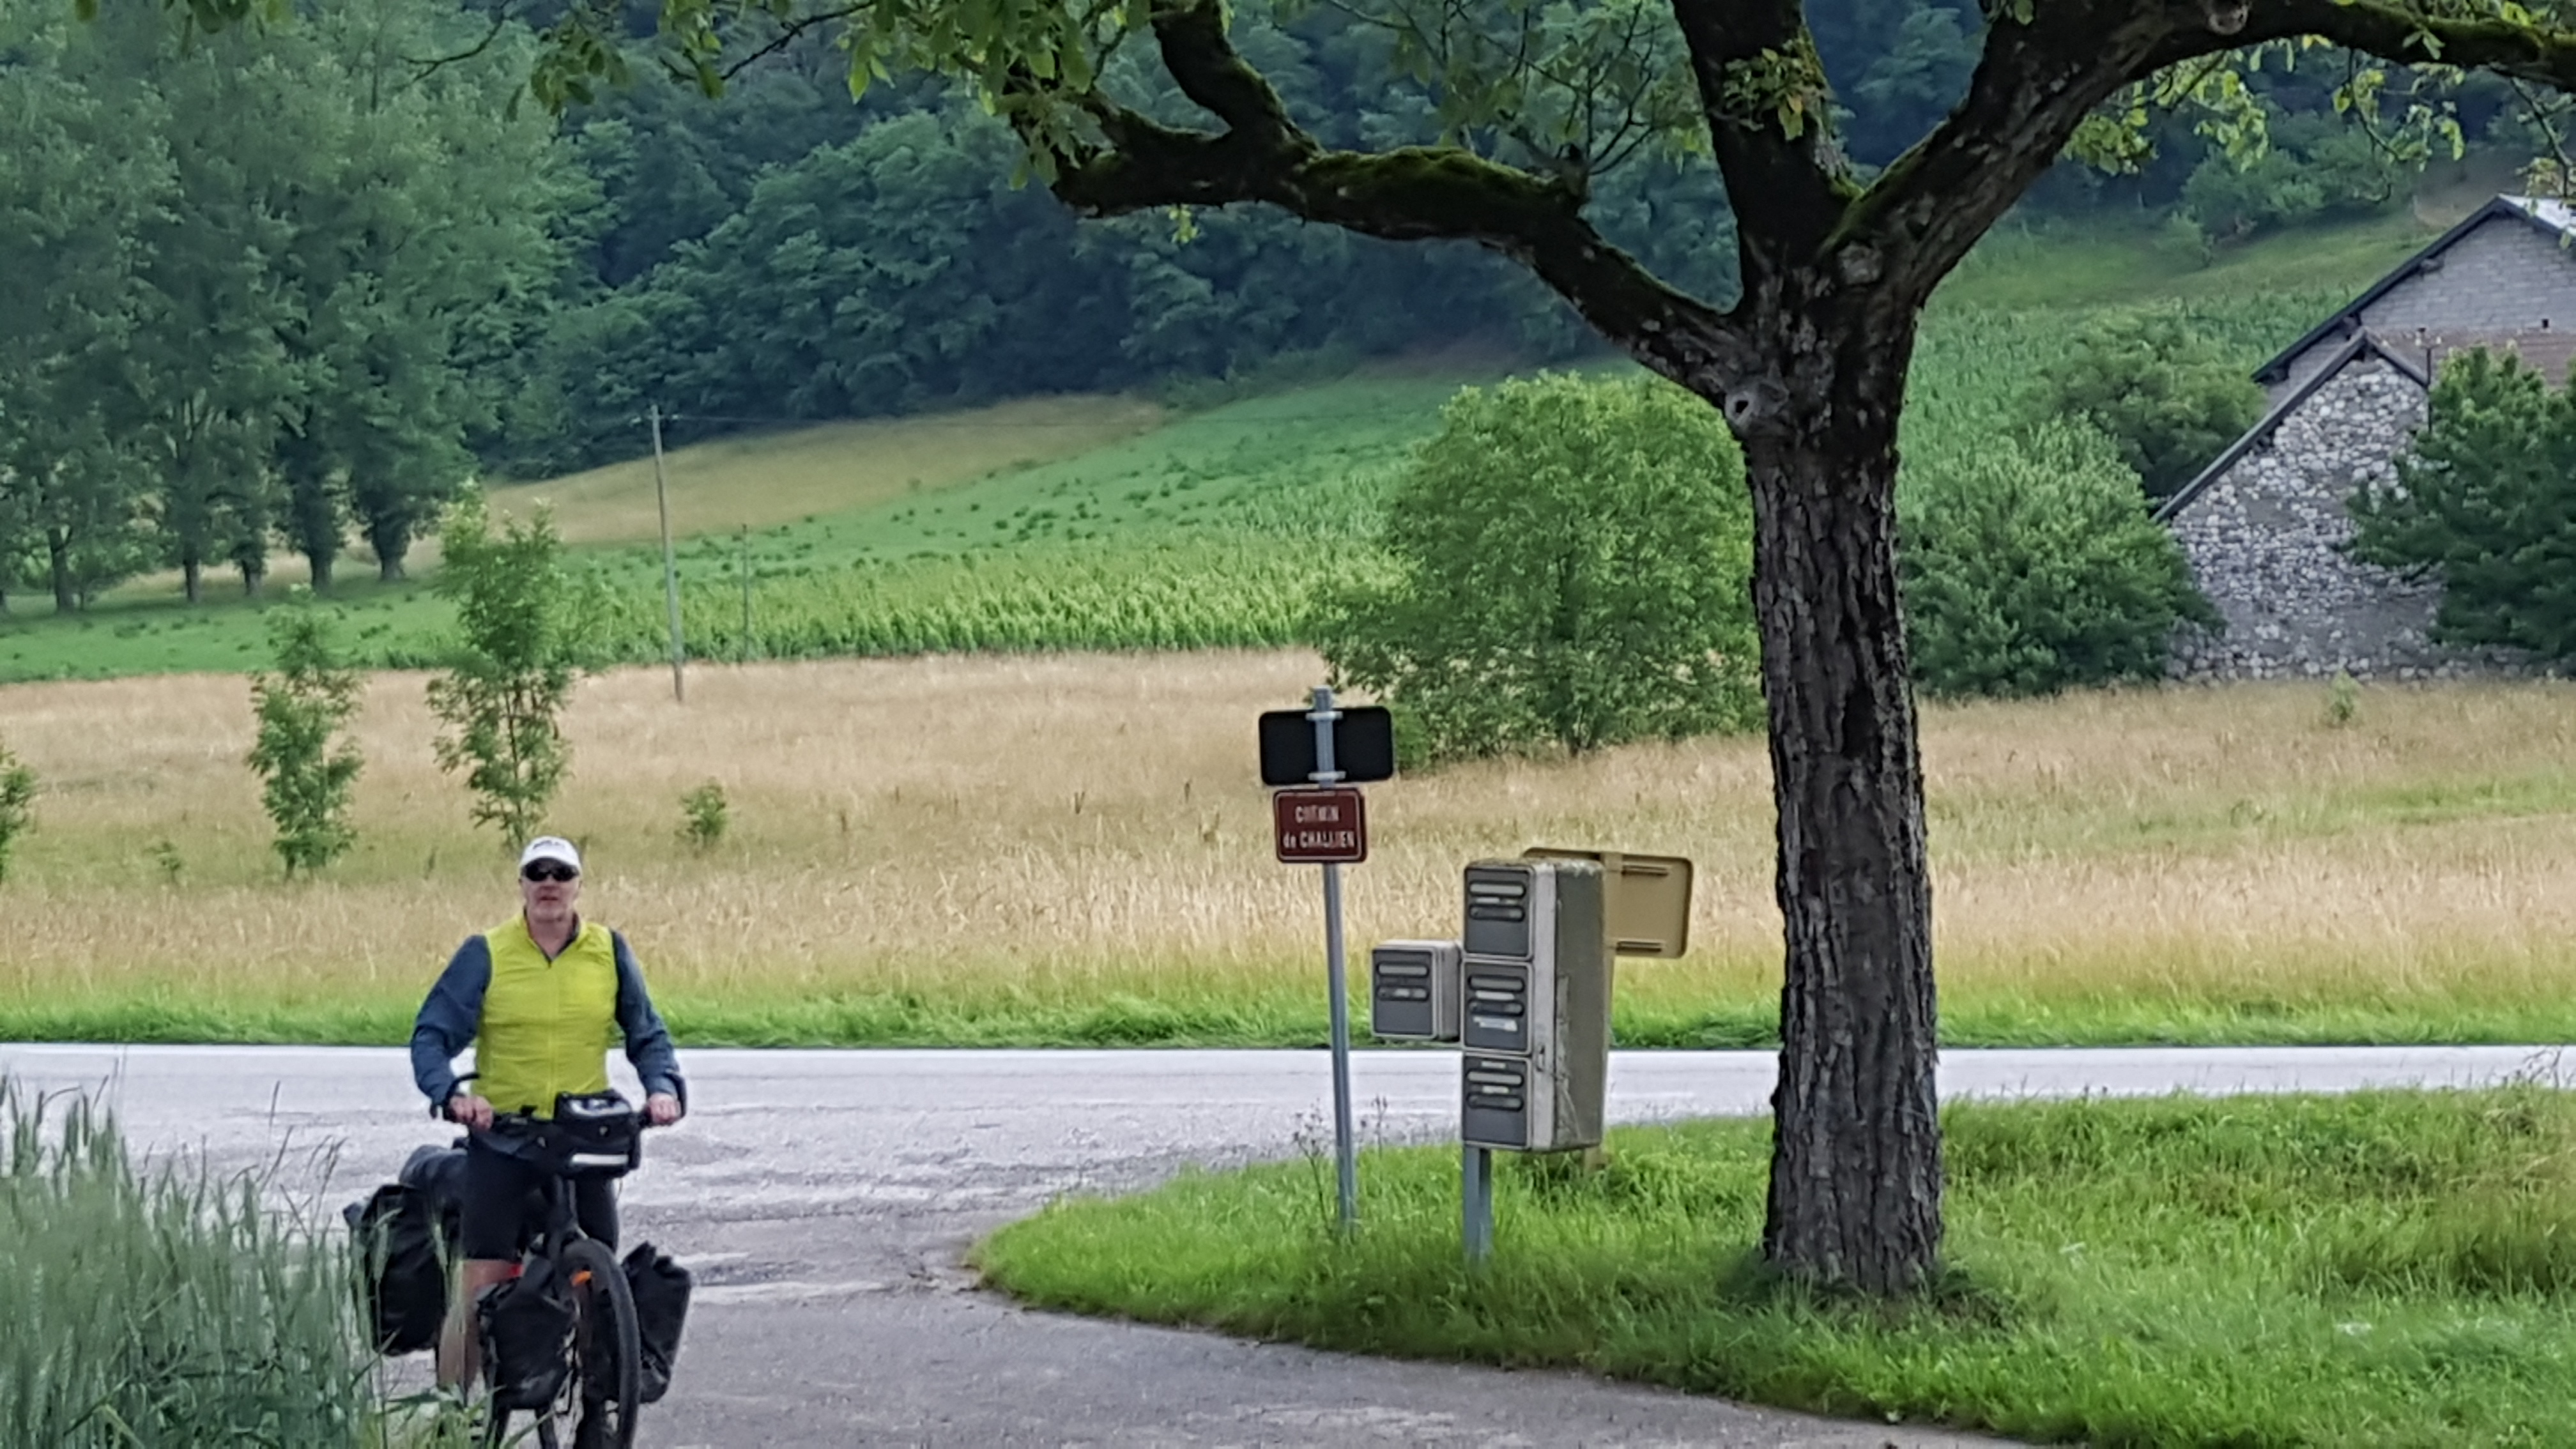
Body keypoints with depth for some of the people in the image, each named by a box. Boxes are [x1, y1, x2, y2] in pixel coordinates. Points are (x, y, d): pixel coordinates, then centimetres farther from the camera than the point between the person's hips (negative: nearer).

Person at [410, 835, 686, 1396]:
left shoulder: (609, 951, 6)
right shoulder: (485, 955, -1)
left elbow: (646, 1033, 9)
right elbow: (432, 1035, -4)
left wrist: (663, 1087, -10)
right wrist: (453, 1093, -22)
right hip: (500, 1139, -2)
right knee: (482, 1283, -7)